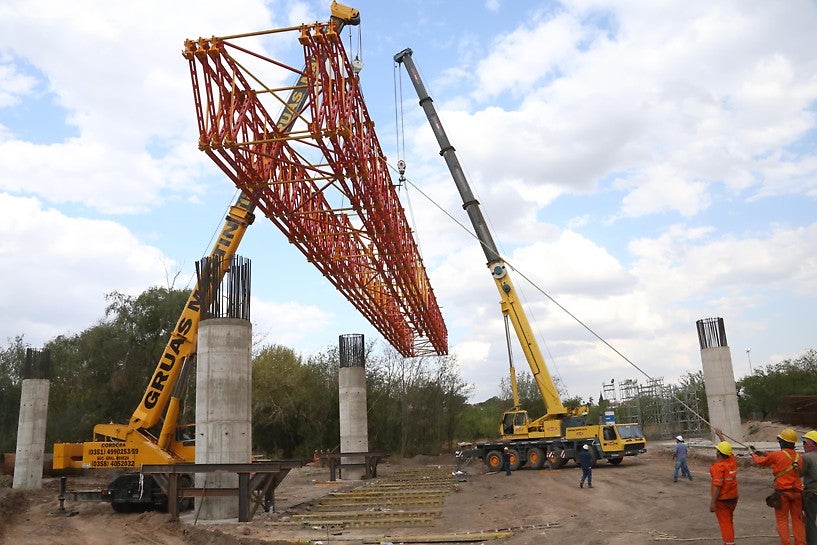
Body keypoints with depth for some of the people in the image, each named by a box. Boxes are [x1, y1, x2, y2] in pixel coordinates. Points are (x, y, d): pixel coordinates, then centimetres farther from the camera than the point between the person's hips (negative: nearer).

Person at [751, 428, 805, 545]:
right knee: (797, 520, 12)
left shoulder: (777, 455, -14)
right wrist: (764, 454, 22)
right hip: (797, 492, 4)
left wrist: (754, 454, 23)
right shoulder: (799, 456, 3)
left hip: (782, 492, -4)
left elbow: (761, 461, 2)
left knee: (782, 520, 6)